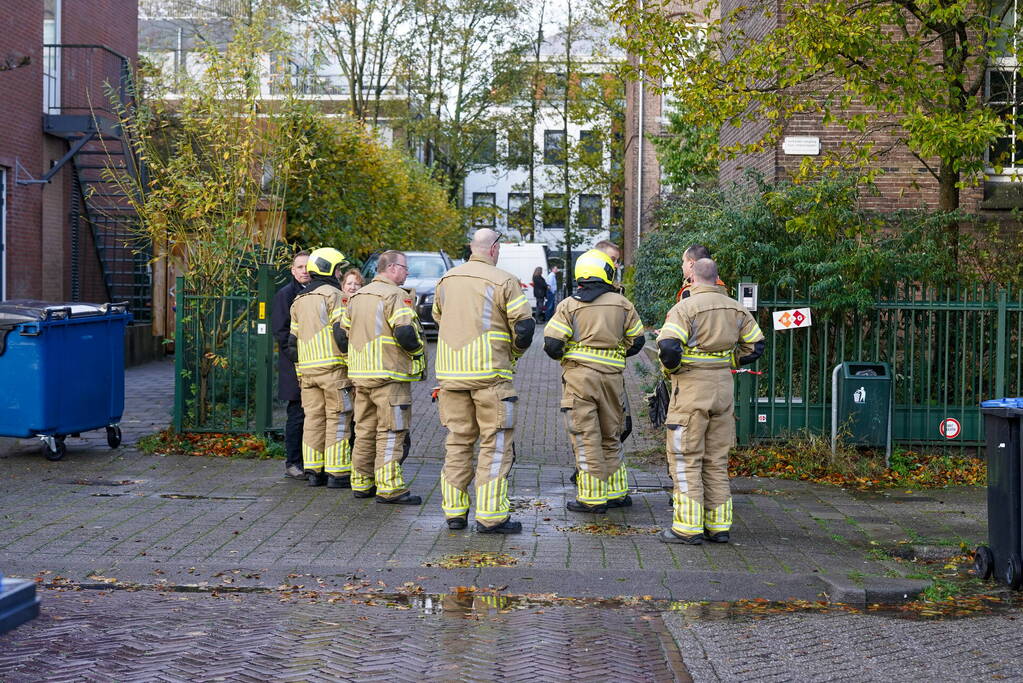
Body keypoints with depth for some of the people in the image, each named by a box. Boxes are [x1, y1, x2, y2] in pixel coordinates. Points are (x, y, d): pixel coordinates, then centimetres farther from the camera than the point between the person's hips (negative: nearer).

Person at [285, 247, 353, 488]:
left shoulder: (299, 300, 18)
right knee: (338, 418, -3)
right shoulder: (333, 295, -5)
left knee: (313, 418, 9)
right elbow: (341, 332, -16)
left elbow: (292, 342, 19)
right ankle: (337, 472, -4)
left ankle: (313, 471, 10)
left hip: (307, 368, 7)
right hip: (332, 367, -7)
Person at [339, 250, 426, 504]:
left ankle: (361, 483, 20)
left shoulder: (357, 296, 16)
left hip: (360, 375, 8)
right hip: (389, 375, -8)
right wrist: (418, 353, -6)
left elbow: (343, 333, 19)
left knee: (365, 430, 14)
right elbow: (405, 332, -22)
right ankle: (389, 488, -5)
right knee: (390, 432, -5)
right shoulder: (396, 296, -11)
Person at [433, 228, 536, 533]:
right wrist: (514, 353, 9)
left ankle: (454, 511, 16)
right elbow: (524, 326, -9)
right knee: (495, 444, 0)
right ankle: (491, 516, -1)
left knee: (457, 440, 13)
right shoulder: (504, 281, -7)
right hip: (490, 373, -5)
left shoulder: (446, 280, 11)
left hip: (450, 372, 6)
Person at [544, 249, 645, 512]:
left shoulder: (569, 305, -2)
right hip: (612, 375, 3)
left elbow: (552, 344, -7)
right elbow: (636, 341, 12)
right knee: (611, 436, 16)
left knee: (585, 438, 0)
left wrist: (565, 357, 14)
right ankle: (617, 492, 23)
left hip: (579, 375, -3)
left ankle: (592, 498, 2)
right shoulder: (622, 304, 7)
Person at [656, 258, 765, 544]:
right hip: (724, 387, 6)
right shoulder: (735, 308, 9)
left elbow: (668, 347, -22)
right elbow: (755, 345, 14)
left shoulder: (685, 308, -12)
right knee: (717, 461, 13)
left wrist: (670, 368, -3)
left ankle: (688, 527, -1)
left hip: (691, 387, -6)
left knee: (686, 459, 0)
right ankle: (718, 525, 16)